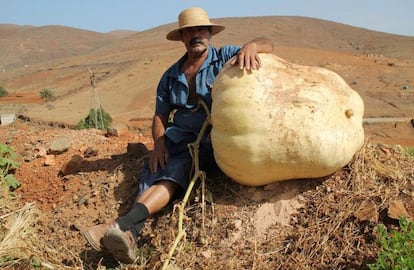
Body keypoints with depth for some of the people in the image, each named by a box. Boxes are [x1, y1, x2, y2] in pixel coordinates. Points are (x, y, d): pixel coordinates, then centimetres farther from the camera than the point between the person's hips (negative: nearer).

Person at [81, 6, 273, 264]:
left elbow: (267, 44, -3)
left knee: (175, 169, -30)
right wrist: (159, 142, -4)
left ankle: (126, 223, -42)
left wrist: (250, 46, -28)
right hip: (178, 139, 4)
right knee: (158, 170, -26)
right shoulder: (170, 76, 18)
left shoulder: (224, 56, 7)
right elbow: (160, 115, 17)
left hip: (214, 140, -4)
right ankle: (130, 232, -44)